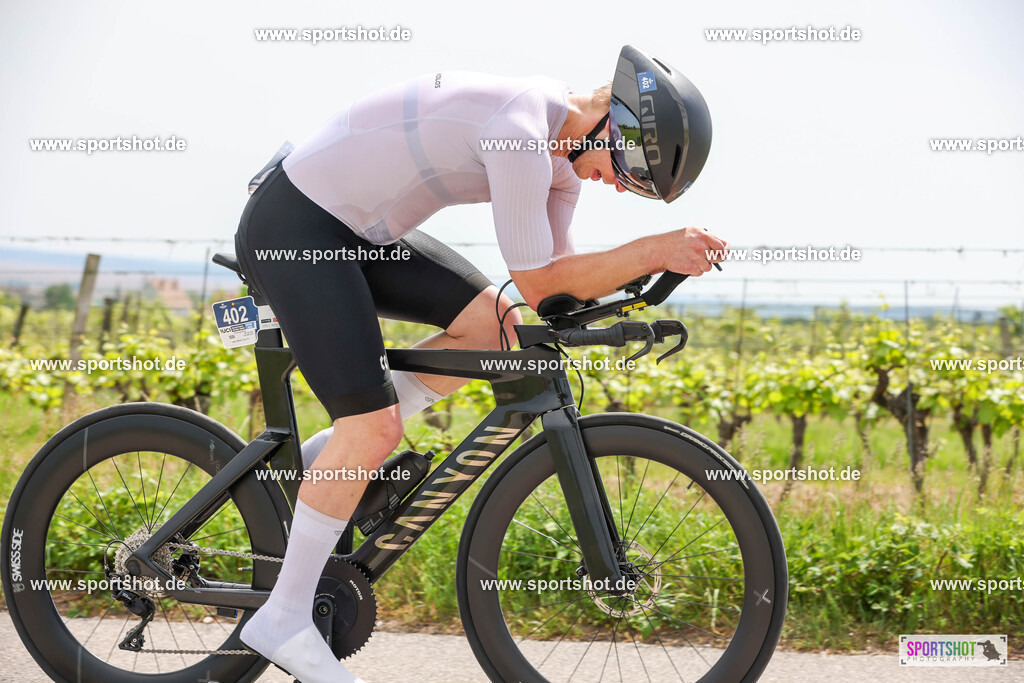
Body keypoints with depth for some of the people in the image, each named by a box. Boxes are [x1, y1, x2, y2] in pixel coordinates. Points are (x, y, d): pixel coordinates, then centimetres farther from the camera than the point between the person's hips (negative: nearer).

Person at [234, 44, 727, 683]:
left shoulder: (562, 148, 5)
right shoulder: (520, 134, -26)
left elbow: (556, 276, 7)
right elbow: (538, 281, -21)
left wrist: (647, 262, -8)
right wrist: (656, 250, -21)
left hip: (357, 231, 10)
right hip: (292, 227, -10)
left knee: (492, 321, 3)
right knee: (374, 426, -14)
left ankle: (331, 456, 10)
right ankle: (285, 617, -1)